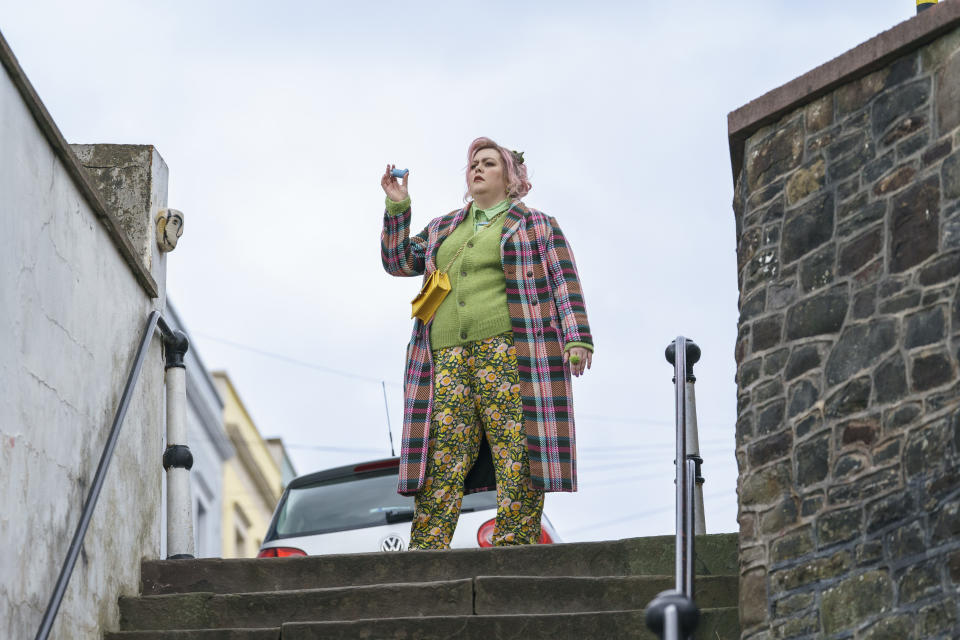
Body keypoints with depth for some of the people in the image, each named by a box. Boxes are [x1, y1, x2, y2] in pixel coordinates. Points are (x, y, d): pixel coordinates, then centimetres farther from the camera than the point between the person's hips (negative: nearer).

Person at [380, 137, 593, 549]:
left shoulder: (538, 228, 14)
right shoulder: (443, 230, 28)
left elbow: (565, 285, 4)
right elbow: (397, 260, 27)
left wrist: (577, 339, -9)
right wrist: (397, 207, 14)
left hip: (508, 349, -4)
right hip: (449, 356, 4)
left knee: (516, 454, -13)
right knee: (442, 458, -8)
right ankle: (424, 554, -15)